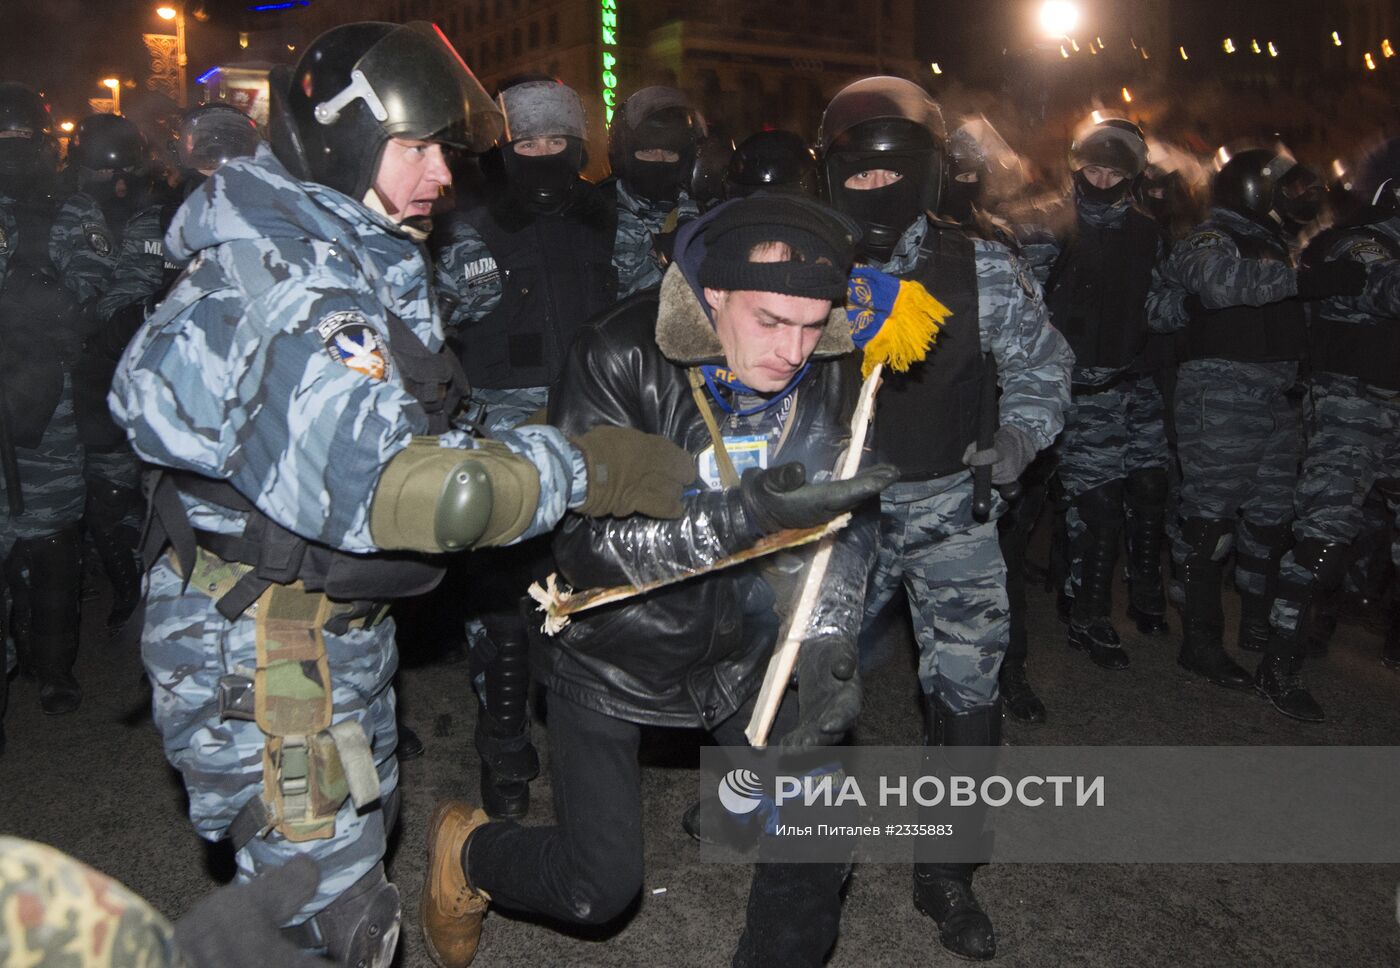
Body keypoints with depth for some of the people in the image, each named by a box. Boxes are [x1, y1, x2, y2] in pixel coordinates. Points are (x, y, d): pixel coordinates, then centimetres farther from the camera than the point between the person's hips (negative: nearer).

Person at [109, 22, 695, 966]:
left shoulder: (344, 258, 10)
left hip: (338, 626, 11)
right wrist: (585, 467, -33)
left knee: (366, 820, 27)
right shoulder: (291, 287, -26)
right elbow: (377, 481, -38)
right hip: (262, 654, -11)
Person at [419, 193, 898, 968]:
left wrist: (828, 644, -18)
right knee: (601, 887, 2)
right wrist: (747, 514, -43)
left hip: (742, 645, 4)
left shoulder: (830, 373, -12)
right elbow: (590, 544, -30)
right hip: (614, 650, -4)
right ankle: (465, 850, 34)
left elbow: (843, 524, -4)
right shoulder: (621, 360, -26)